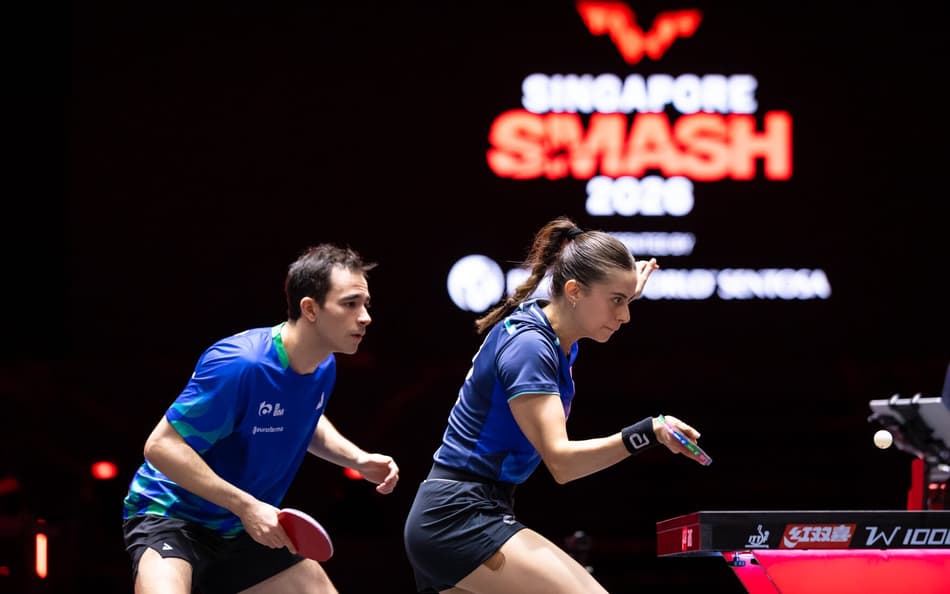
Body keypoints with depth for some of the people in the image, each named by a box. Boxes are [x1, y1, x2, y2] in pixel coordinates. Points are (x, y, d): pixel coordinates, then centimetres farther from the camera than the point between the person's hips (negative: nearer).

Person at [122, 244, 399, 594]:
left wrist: (359, 460, 3)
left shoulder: (324, 367, -2)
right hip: (170, 515, -8)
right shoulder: (240, 364, -28)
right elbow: (161, 446, -26)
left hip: (248, 531, 8)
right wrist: (246, 506, -30)